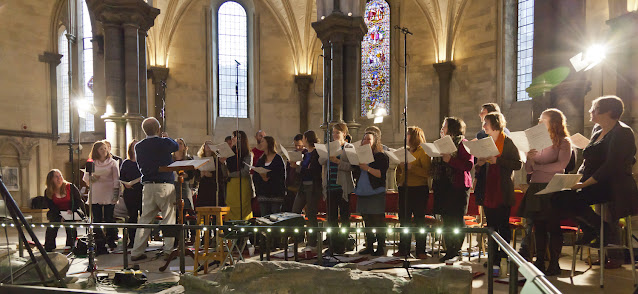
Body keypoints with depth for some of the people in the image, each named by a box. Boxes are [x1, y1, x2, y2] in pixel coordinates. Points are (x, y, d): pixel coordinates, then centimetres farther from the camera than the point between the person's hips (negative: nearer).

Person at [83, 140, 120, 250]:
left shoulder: (112, 162, 8)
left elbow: (116, 179, 4)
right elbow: (85, 179, 12)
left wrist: (116, 194, -5)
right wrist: (93, 178, -10)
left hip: (109, 196, -2)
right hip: (95, 196, 2)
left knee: (109, 219, -2)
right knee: (96, 220, 3)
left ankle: (111, 241, 7)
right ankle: (98, 242, 12)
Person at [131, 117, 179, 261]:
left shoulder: (138, 146, 5)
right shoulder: (164, 143, -9)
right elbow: (176, 146, 12)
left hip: (147, 186, 5)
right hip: (165, 185, -5)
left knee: (145, 218, 11)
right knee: (168, 218, 4)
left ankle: (137, 252, 14)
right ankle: (168, 250, 6)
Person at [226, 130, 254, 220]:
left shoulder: (248, 154, 0)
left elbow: (246, 171, -10)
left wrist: (231, 174, -6)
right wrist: (223, 162, -1)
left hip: (243, 185, -5)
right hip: (231, 185, 5)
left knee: (242, 212, -5)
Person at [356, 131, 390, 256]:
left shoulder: (381, 156, -4)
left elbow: (381, 174, -15)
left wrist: (367, 168, -22)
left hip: (376, 193, -6)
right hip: (362, 193, 7)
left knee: (378, 222, -2)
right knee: (367, 221, 12)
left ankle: (381, 248, 7)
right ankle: (369, 247, 21)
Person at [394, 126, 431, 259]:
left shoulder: (423, 151, -6)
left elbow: (427, 172, -17)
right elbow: (399, 170, 25)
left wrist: (411, 167, -22)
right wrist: (399, 181, 9)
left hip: (419, 190, -6)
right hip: (404, 190, 7)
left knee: (419, 220, 0)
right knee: (404, 220, 10)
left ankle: (420, 250, 10)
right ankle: (403, 249, 19)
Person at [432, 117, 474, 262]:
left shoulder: (463, 143, -4)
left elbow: (469, 165, -16)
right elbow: (435, 165, 26)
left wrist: (450, 160, -22)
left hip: (458, 187, -7)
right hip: (442, 187, 7)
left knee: (457, 219, -4)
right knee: (446, 220, 8)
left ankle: (456, 251, 8)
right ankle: (450, 251, 16)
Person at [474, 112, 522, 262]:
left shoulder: (508, 143, -5)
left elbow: (518, 164, -12)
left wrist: (497, 161, -19)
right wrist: (480, 163, -1)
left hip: (503, 192, -6)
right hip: (488, 191, 6)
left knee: (503, 226, -1)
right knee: (491, 225, 11)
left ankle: (504, 256, 9)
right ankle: (493, 256, 20)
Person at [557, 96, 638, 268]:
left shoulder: (622, 133, -13)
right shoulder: (598, 130, 14)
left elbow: (611, 166, -22)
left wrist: (585, 183, -24)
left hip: (614, 186, -8)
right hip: (594, 183, 8)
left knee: (570, 199, -27)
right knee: (560, 198, -11)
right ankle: (590, 228, 7)